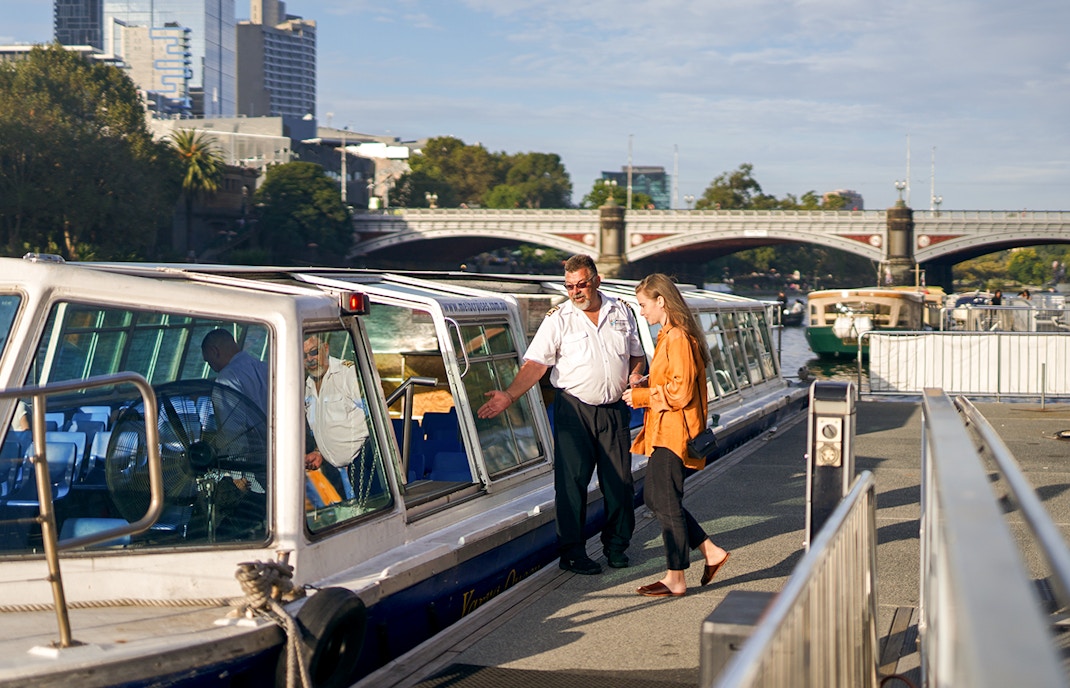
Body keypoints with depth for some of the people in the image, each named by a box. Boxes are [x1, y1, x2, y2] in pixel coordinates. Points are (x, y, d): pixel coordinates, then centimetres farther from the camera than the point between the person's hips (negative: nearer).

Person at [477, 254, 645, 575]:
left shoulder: (621, 312, 8)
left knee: (619, 481, 5)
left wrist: (636, 376, -3)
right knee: (572, 481, -5)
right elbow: (536, 363, -9)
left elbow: (636, 355, 19)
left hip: (614, 409, 3)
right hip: (574, 410, -3)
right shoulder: (559, 319, -3)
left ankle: (616, 545, 21)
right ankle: (572, 552, 3)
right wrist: (509, 395, -21)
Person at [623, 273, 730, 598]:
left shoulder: (678, 338, -18)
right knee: (654, 498, 14)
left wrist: (641, 396, -13)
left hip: (672, 432, -11)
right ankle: (711, 552, 20)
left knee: (667, 503, -4)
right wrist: (643, 389, 8)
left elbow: (680, 391, -22)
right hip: (663, 431, 11)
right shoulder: (668, 335, 15)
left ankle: (676, 580, 5)